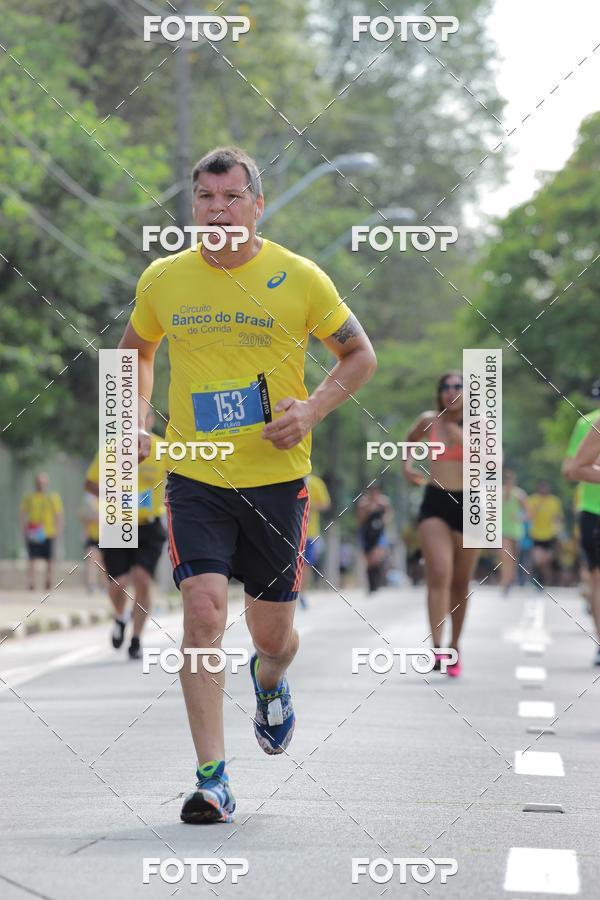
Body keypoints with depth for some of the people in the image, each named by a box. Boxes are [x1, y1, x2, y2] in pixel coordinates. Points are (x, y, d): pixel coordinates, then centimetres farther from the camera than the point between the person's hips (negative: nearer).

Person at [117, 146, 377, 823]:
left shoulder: (299, 278, -5)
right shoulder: (162, 280, 1)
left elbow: (359, 354, 6)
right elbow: (136, 350, 20)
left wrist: (312, 411, -10)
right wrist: (136, 420, 4)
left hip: (276, 476, 0)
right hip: (195, 478, 0)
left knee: (272, 635, 8)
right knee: (203, 611, -17)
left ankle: (269, 682, 47)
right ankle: (212, 779, -11)